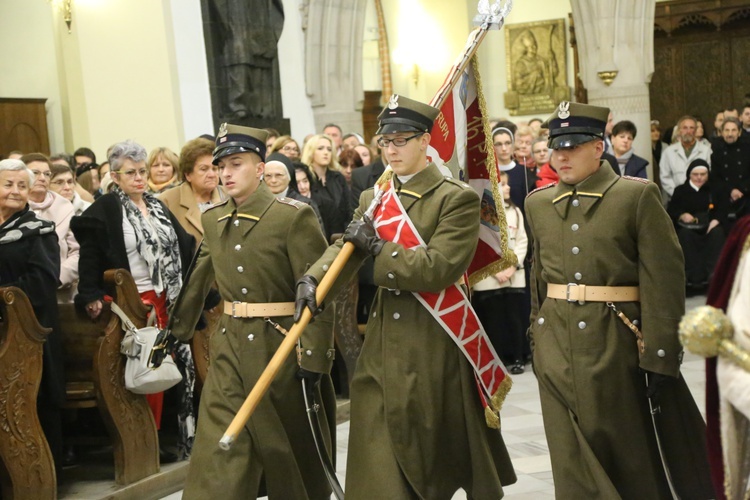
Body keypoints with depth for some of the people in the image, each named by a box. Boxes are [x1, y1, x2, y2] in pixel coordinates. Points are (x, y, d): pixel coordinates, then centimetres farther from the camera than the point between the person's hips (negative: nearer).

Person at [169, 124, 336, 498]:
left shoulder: (293, 216, -13)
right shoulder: (213, 219, 7)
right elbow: (196, 283, 18)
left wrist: (314, 359, -21)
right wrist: (173, 333, 21)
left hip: (281, 348, -5)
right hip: (229, 350, 5)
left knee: (293, 451, 13)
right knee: (218, 456, 1)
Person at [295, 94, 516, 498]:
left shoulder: (457, 198, -9)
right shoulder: (373, 198, 11)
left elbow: (438, 269, -20)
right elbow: (345, 248, -1)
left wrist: (377, 246, -16)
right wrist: (312, 279, -21)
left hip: (434, 346, -5)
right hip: (381, 345, 5)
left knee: (444, 448, 10)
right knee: (379, 460, 5)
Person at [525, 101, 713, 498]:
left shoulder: (638, 195, -5)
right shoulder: (538, 203, 10)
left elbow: (664, 282, -9)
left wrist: (660, 357, -13)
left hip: (615, 343, -4)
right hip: (556, 346, 4)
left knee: (629, 454, 8)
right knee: (573, 464, 9)